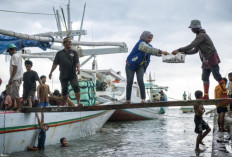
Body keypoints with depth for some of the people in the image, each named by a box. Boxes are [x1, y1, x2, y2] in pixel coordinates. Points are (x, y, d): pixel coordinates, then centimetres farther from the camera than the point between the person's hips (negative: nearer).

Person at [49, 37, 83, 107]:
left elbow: (77, 62, 0)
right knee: (64, 90, 5)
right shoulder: (59, 53, 12)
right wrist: (51, 72, 7)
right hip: (63, 75, 1)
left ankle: (79, 102, -16)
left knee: (76, 87, -15)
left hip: (72, 75, -1)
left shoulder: (74, 52, 11)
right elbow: (55, 63, 13)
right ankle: (65, 104, 14)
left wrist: (78, 68, -19)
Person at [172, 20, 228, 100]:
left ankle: (225, 94, -8)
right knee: (205, 77, 7)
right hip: (206, 60, 10)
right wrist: (185, 52, 6)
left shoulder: (202, 35, -14)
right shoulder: (199, 36, 17)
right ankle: (206, 95, 9)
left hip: (212, 57, -10)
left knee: (217, 76, -10)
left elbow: (191, 46, -22)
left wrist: (179, 50, -20)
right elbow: (195, 50, 19)